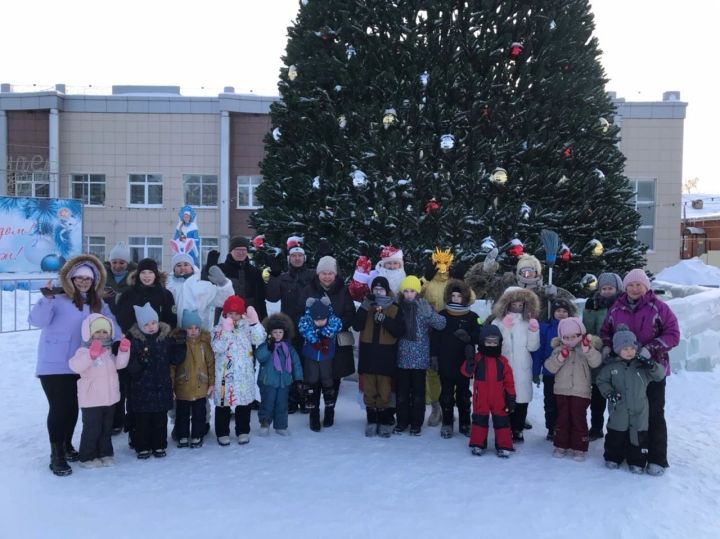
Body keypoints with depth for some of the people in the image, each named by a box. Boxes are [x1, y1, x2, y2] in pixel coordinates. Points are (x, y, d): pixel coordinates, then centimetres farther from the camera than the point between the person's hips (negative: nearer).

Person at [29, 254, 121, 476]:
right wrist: (47, 299, -33)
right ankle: (57, 455, 6)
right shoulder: (58, 299, -8)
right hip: (54, 365, -5)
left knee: (73, 407, 15)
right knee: (58, 407, -4)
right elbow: (37, 321, -18)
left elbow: (111, 324, 4)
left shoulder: (98, 304, 10)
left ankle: (67, 446, 33)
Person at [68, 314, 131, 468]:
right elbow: (75, 366, -30)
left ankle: (105, 454, 26)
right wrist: (92, 354, -42)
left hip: (109, 398, 7)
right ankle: (87, 458, 12)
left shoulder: (109, 352, 9)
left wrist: (124, 350, -13)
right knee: (92, 429, -1)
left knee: (107, 428, 15)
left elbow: (119, 364, 3)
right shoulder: (84, 351, -13)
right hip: (91, 400, -7)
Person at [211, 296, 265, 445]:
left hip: (244, 373, 2)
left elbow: (259, 339, -12)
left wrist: (254, 322, -21)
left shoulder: (247, 327, 2)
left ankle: (243, 431, 26)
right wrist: (226, 330, -23)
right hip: (225, 374, -2)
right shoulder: (219, 329, -3)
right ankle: (222, 433, 20)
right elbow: (217, 348, -17)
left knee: (244, 402, 11)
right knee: (223, 403, 6)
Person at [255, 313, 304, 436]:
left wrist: (298, 378, 5)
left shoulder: (288, 347, 4)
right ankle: (265, 423, 22)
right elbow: (260, 356, -27)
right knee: (267, 403, 1)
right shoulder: (265, 345, -8)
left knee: (282, 405, 11)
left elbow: (296, 362, 8)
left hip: (284, 381, 4)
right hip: (268, 381, -4)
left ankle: (280, 426, 24)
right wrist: (269, 347, -39)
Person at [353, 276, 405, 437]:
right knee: (369, 390, 7)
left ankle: (385, 421, 13)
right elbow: (357, 326, -7)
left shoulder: (394, 309, 3)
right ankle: (372, 420, 18)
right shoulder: (366, 306, 7)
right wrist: (364, 307, -19)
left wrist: (385, 320, -19)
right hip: (368, 353, 2)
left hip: (386, 355, -2)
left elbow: (400, 331, -7)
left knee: (384, 391, 1)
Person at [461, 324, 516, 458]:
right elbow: (467, 372, -14)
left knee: (501, 421, 6)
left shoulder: (502, 361, 1)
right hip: (481, 399, -1)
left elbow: (509, 381, 4)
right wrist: (469, 359, -30)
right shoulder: (477, 358, -4)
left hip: (499, 400, 1)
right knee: (480, 420, 9)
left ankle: (504, 446, 17)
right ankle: (478, 445, 21)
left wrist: (511, 397, 1)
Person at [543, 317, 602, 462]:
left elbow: (596, 362, -19)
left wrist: (587, 348, -30)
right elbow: (550, 367, -8)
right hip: (562, 391, 2)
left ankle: (579, 448, 12)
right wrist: (561, 356, -21)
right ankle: (561, 445, 19)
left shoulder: (587, 349, -1)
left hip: (581, 392, -2)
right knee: (562, 418, 9)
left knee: (579, 419, 3)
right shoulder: (559, 349, 3)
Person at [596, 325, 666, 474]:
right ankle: (613, 458, 26)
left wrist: (652, 365, -20)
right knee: (616, 436, 10)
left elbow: (660, 375, -1)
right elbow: (602, 381, 5)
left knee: (639, 437, 6)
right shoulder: (611, 366, -4)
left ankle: (637, 462, 20)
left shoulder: (642, 365, -2)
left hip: (639, 412, 1)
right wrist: (609, 393, -10)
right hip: (618, 411, 0)